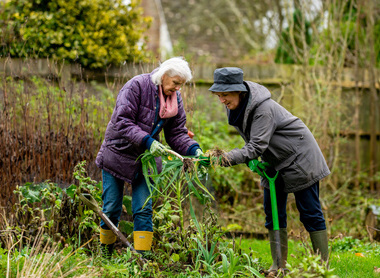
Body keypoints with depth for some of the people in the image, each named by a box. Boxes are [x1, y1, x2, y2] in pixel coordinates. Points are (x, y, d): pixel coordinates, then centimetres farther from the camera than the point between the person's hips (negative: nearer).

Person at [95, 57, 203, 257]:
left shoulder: (175, 98, 0)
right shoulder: (136, 86, -18)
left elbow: (177, 133, 2)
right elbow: (122, 121, -25)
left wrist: (194, 150, -17)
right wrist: (147, 141, -35)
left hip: (146, 159, 4)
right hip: (118, 154, -4)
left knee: (143, 210, -3)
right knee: (111, 209, 3)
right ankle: (105, 252, 21)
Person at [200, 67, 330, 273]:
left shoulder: (263, 108, -31)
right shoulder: (235, 107, -5)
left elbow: (256, 146, -35)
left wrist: (222, 159, -45)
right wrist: (251, 159, -10)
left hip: (300, 159, -8)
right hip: (275, 163, 8)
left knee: (310, 213, -4)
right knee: (273, 213, 4)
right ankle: (279, 265, 9)